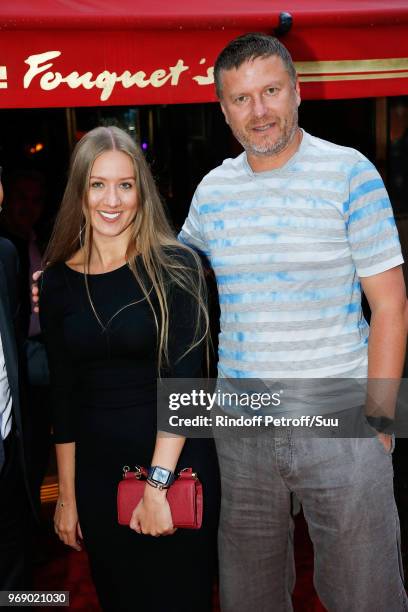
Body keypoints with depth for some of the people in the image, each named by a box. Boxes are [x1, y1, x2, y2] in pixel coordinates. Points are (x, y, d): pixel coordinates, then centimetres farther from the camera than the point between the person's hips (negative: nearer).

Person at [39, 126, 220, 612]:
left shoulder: (174, 266, -9)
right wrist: (66, 495, 8)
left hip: (176, 463, -3)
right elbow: (62, 393, 6)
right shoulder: (58, 280, 1)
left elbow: (184, 379, -14)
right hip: (96, 468, 3)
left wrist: (158, 483, -19)